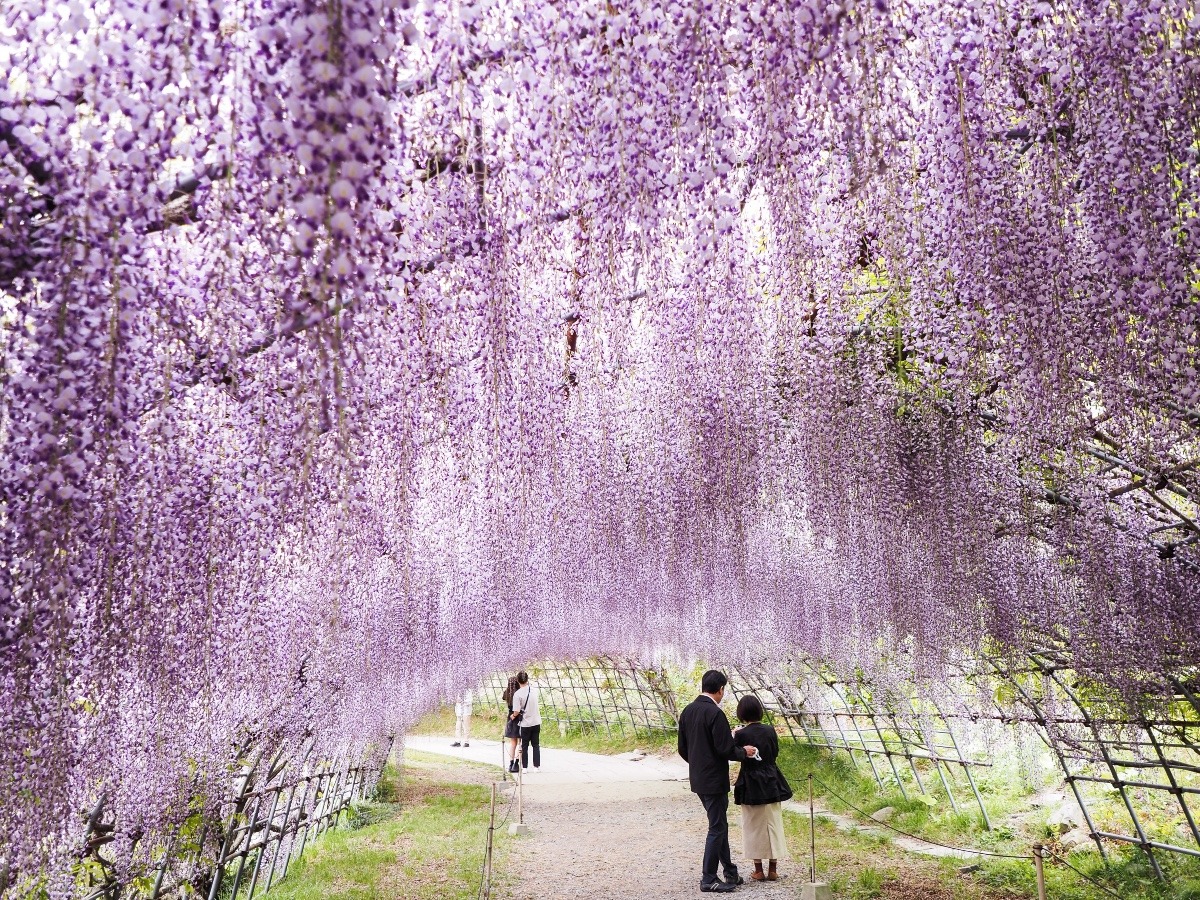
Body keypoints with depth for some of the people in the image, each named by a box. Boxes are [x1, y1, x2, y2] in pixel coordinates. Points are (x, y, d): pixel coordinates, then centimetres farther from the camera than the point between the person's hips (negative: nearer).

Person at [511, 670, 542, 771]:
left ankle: (524, 767, 13)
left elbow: (516, 711, -15)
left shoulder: (517, 694, -17)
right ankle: (537, 765, 17)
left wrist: (513, 716, 3)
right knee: (536, 744, 14)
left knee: (524, 746, 10)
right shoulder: (534, 690, -4)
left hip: (525, 724, -3)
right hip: (536, 722, 3)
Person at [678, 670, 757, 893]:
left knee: (720, 825, 19)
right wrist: (744, 752, -2)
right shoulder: (715, 713, -20)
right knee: (717, 828, 2)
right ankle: (708, 879, 7)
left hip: (697, 779, 9)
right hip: (714, 780, -8)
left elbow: (683, 749, 11)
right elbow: (725, 749, -20)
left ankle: (730, 873, 28)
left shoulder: (687, 711, 5)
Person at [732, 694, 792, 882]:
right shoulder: (770, 730, -3)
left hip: (751, 785, -4)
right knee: (773, 825, 11)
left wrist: (734, 737, 4)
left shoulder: (741, 734, -16)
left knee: (754, 827, 8)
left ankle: (758, 871, 13)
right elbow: (775, 753, 9)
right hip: (771, 783, 4)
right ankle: (772, 870, 15)